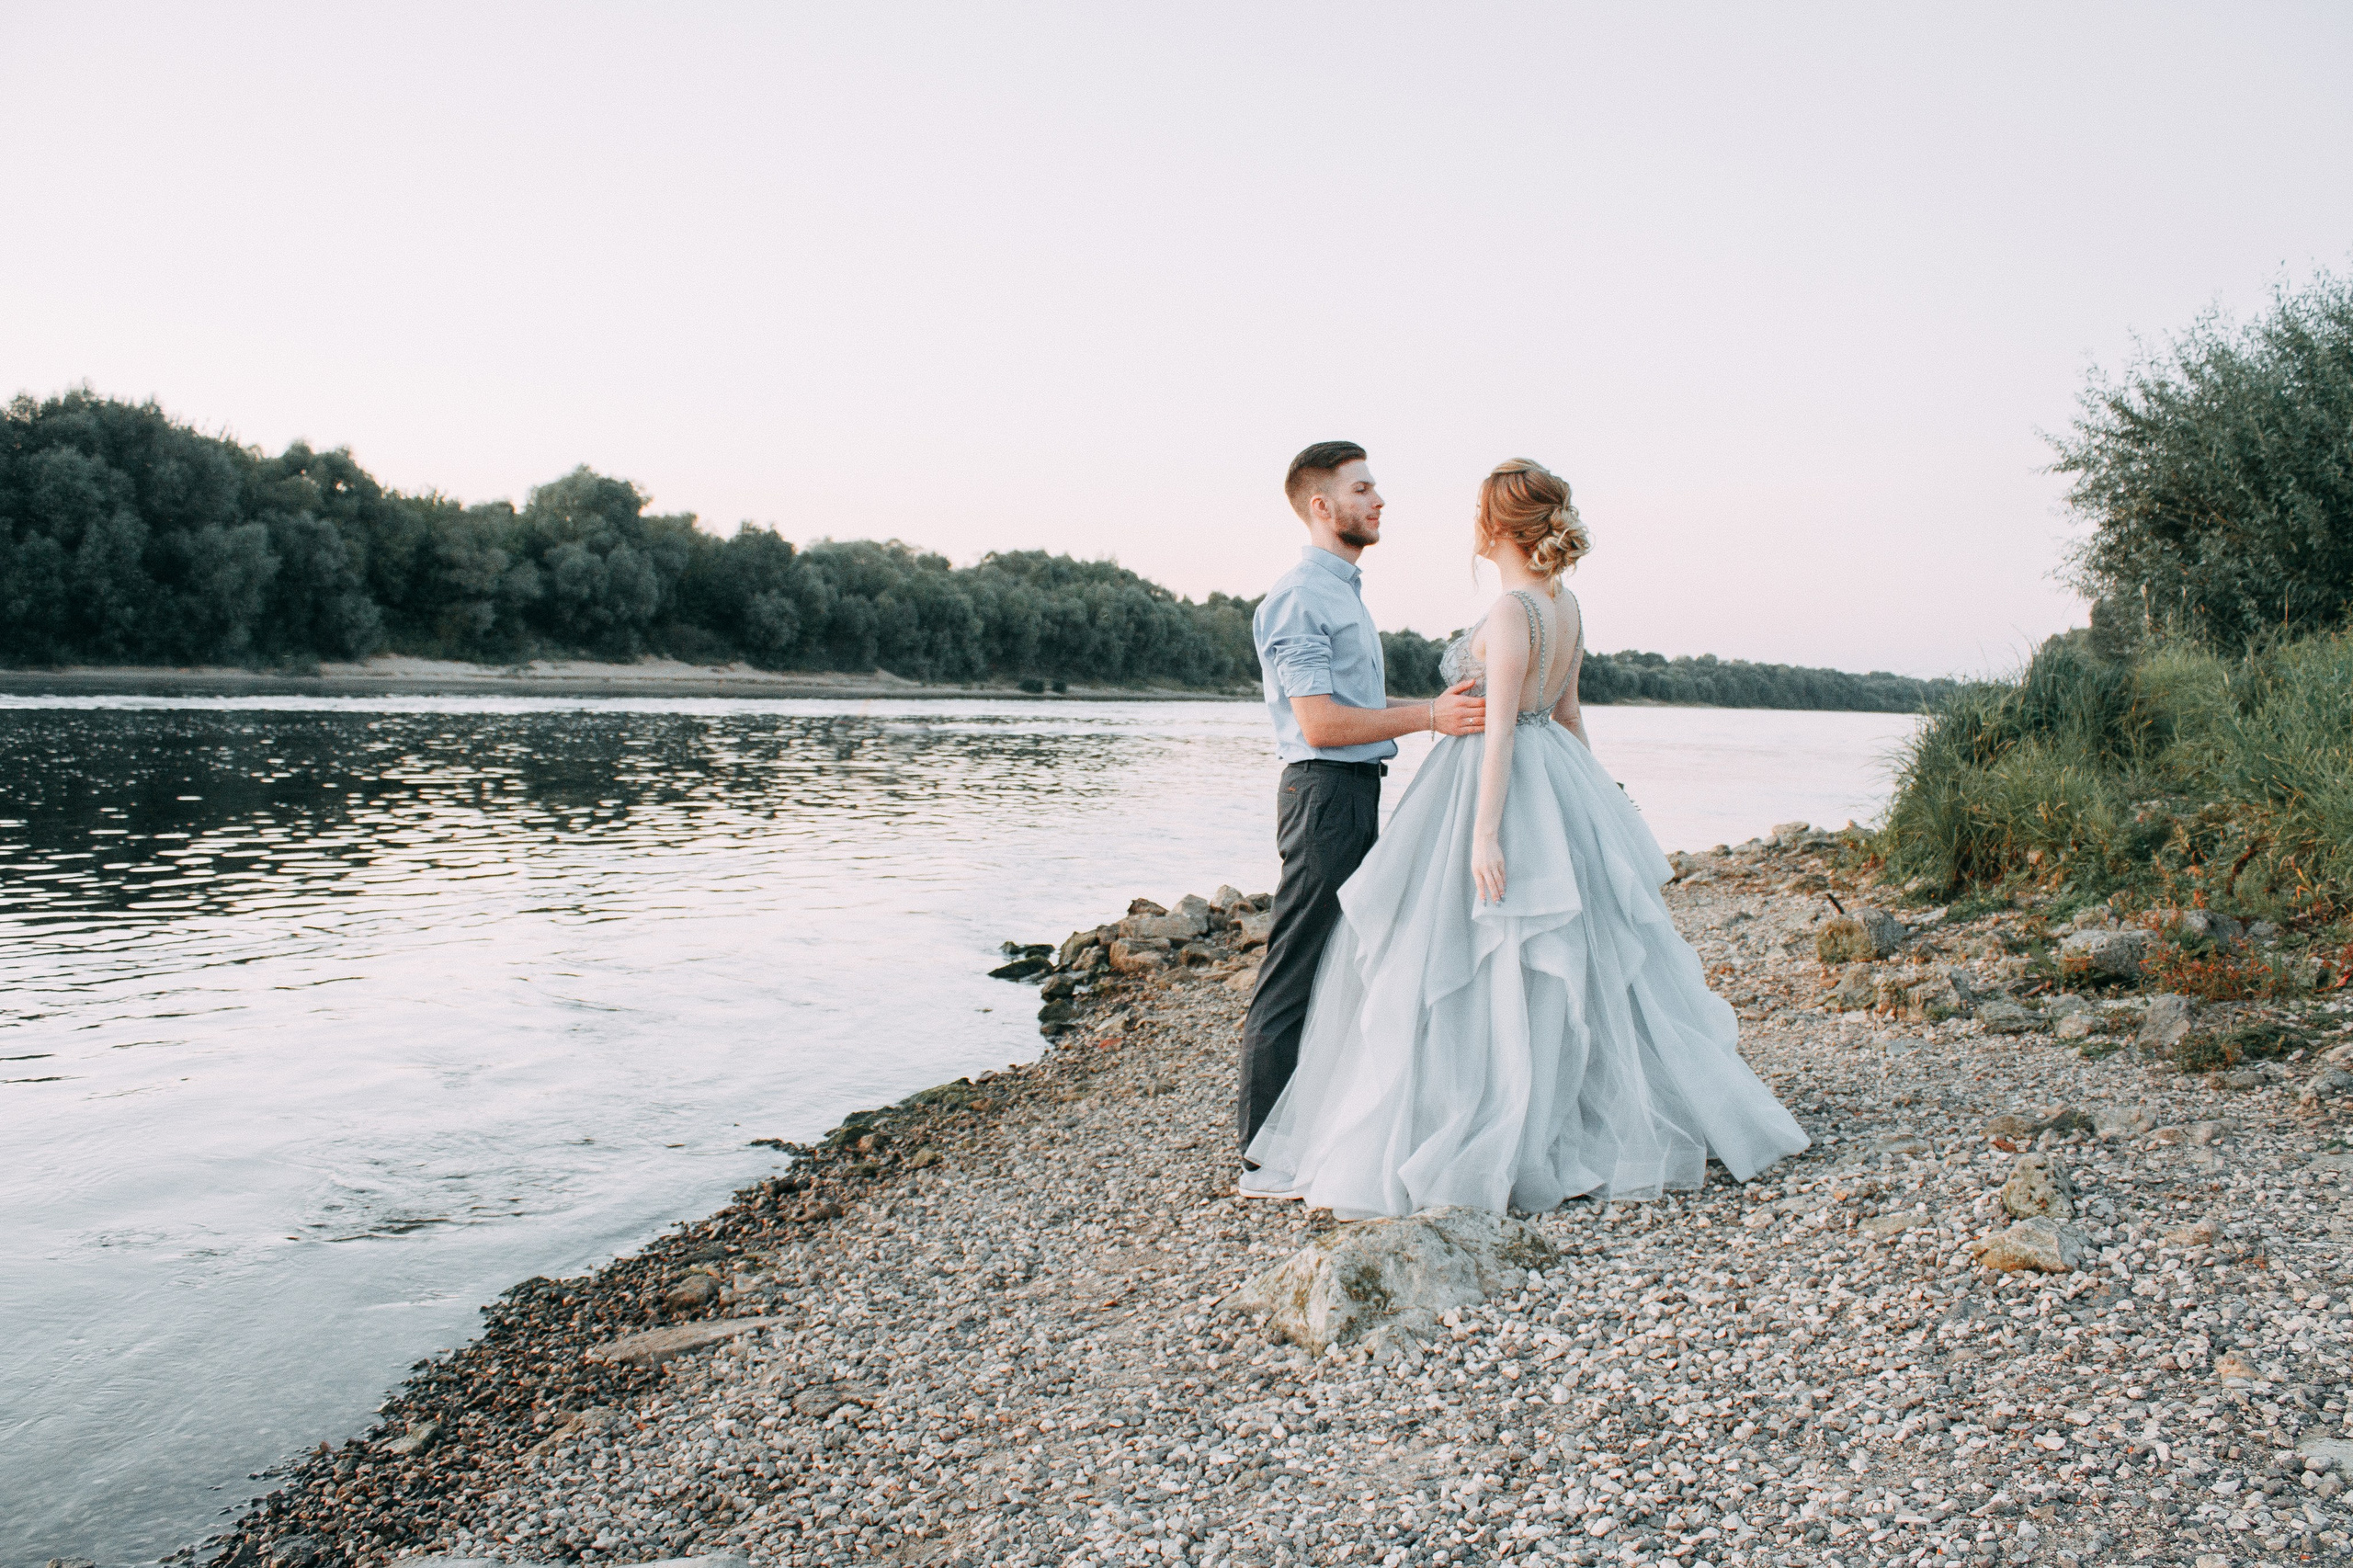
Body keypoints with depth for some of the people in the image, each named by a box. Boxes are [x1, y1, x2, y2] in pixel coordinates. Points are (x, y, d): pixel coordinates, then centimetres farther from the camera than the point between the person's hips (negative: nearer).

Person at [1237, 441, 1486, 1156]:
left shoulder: (1344, 591, 18)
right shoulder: (1297, 598, -14)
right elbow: (1321, 723, -21)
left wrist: (1444, 705, 17)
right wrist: (1429, 715, -22)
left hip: (1357, 790, 10)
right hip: (1324, 792, -10)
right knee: (1297, 964, -4)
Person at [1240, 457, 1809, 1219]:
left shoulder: (1512, 610, -17)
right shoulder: (1566, 607, 9)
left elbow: (1500, 728, -21)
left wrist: (1484, 835, -23)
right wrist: (1586, 799, 24)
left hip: (1503, 787, -9)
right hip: (1555, 781, 9)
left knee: (1461, 973, -5)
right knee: (1568, 969, 17)